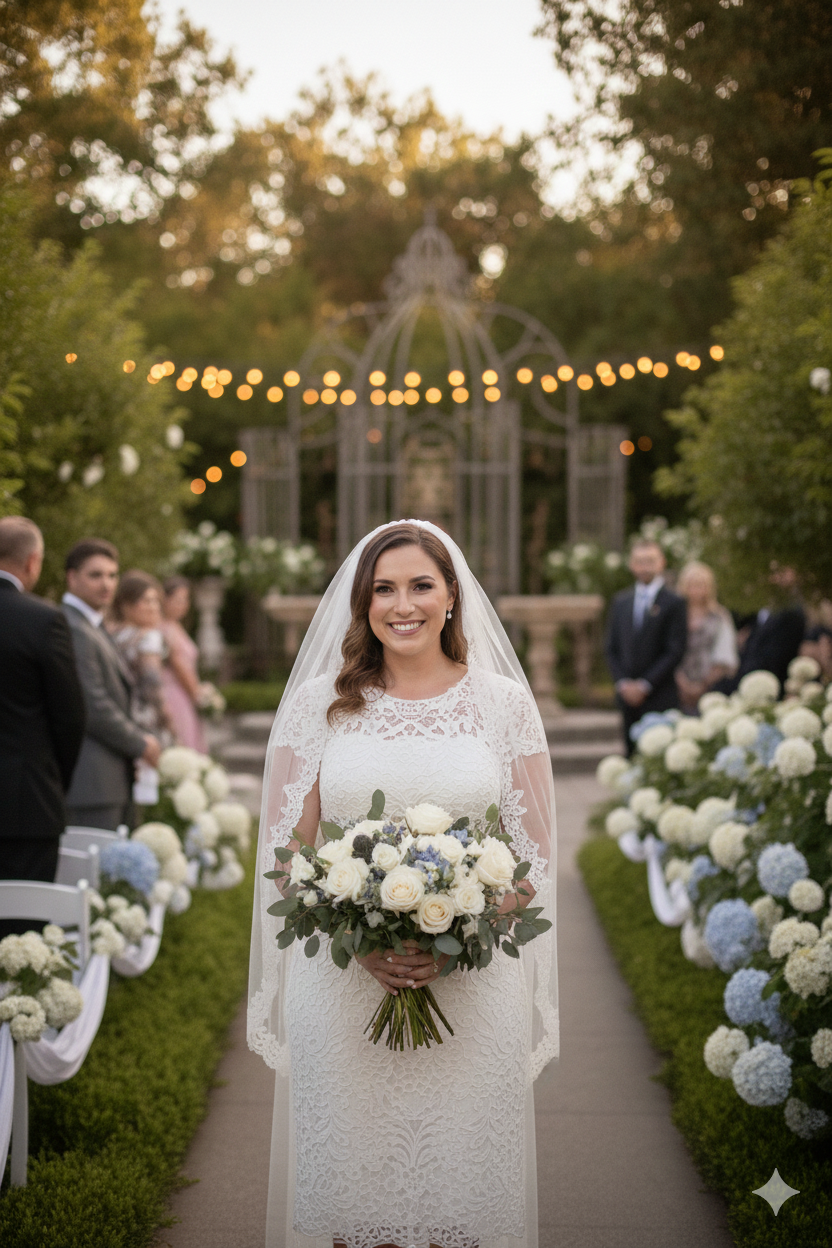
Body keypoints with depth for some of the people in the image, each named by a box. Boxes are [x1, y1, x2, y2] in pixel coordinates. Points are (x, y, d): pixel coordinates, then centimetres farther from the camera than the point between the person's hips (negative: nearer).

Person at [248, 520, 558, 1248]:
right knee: (351, 1172, 5)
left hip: (473, 987, 0)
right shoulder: (319, 701, 5)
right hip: (343, 983, 0)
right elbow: (287, 846, 4)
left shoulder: (503, 702, 4)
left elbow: (533, 851, 4)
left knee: (461, 1182, 5)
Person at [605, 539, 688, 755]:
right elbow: (611, 647, 13)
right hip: (628, 695, 5)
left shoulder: (674, 603, -2)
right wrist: (623, 683, -2)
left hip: (660, 698, -4)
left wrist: (645, 685, -12)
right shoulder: (620, 602, 14)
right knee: (633, 754, 5)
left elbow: (675, 652, -7)